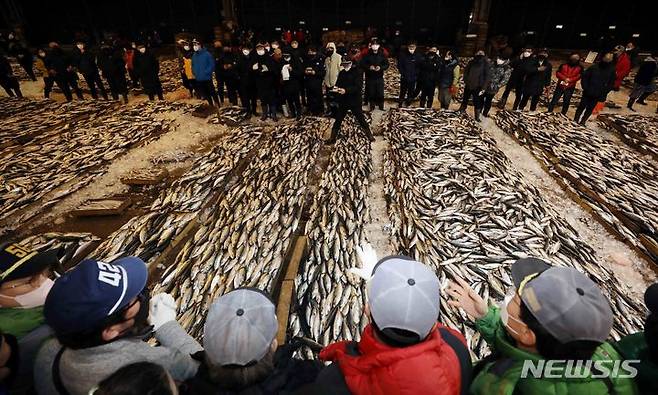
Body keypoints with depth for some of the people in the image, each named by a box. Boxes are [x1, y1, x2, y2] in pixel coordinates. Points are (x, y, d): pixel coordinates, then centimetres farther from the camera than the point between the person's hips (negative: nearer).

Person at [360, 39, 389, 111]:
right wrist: (369, 67, -19)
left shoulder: (382, 54, 1)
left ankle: (381, 106, 18)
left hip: (380, 77, 1)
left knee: (380, 93, 2)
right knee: (371, 93, 4)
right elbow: (362, 64, -2)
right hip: (370, 77, -1)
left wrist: (381, 67, -15)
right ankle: (372, 106, 20)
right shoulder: (367, 55, -3)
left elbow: (387, 64, 3)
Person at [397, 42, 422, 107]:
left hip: (413, 79, 1)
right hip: (404, 78, -1)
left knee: (411, 94, 6)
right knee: (402, 93, 2)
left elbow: (419, 67, 5)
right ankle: (399, 106, 11)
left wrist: (415, 74, -8)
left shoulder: (417, 56, 1)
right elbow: (399, 66, 0)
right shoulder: (403, 55, -2)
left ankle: (408, 105, 17)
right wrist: (403, 74, -9)